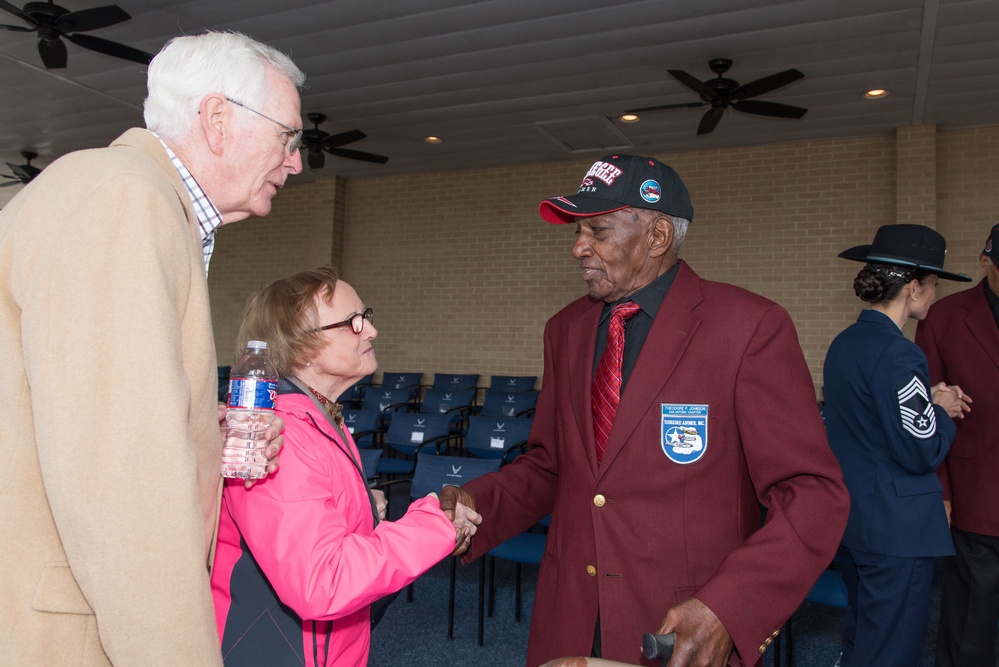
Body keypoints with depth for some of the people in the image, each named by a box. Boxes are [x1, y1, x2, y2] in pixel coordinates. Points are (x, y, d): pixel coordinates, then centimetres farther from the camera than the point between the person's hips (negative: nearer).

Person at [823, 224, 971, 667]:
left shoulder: (844, 343, 6)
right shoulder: (896, 353, -21)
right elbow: (921, 452, -20)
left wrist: (928, 398, 10)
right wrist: (943, 411, -3)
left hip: (849, 516, 9)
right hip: (895, 529, -9)